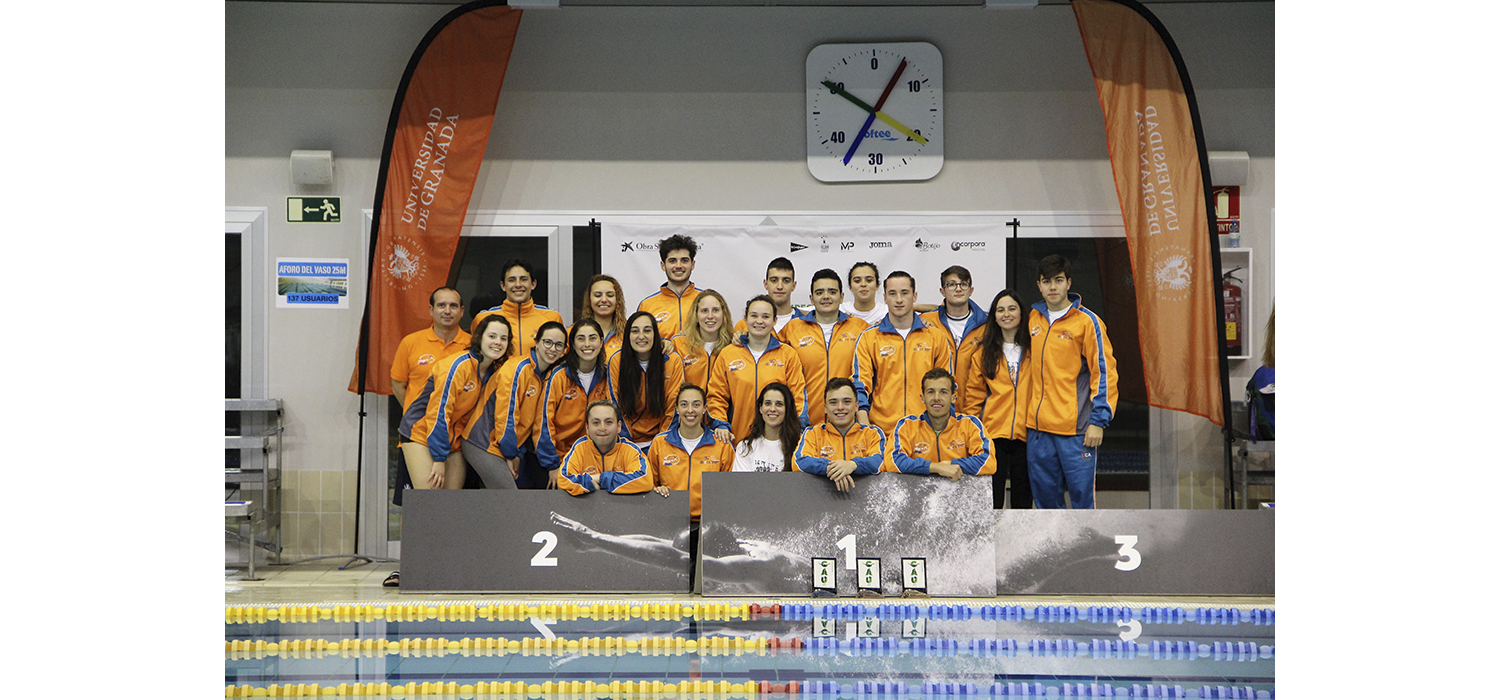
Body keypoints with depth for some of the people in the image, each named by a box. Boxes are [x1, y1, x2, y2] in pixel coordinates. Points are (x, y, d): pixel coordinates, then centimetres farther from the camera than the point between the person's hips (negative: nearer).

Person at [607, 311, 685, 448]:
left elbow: (674, 409, 0)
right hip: (629, 440, 1)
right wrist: (626, 444, -6)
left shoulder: (673, 361, -3)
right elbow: (616, 407, 1)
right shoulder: (616, 361, -2)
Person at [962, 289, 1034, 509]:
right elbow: (974, 396, 8)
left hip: (1025, 433, 0)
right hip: (992, 433, 0)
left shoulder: (1034, 350, 7)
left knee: (1023, 497, 6)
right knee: (992, 496, -3)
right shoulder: (984, 353, 10)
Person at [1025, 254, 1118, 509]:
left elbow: (1104, 372, -6)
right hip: (1037, 426, 5)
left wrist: (1098, 420, -11)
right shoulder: (1033, 317, 11)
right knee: (1044, 496, 10)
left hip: (1076, 429, -5)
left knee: (1081, 494, -3)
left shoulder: (1087, 321, -4)